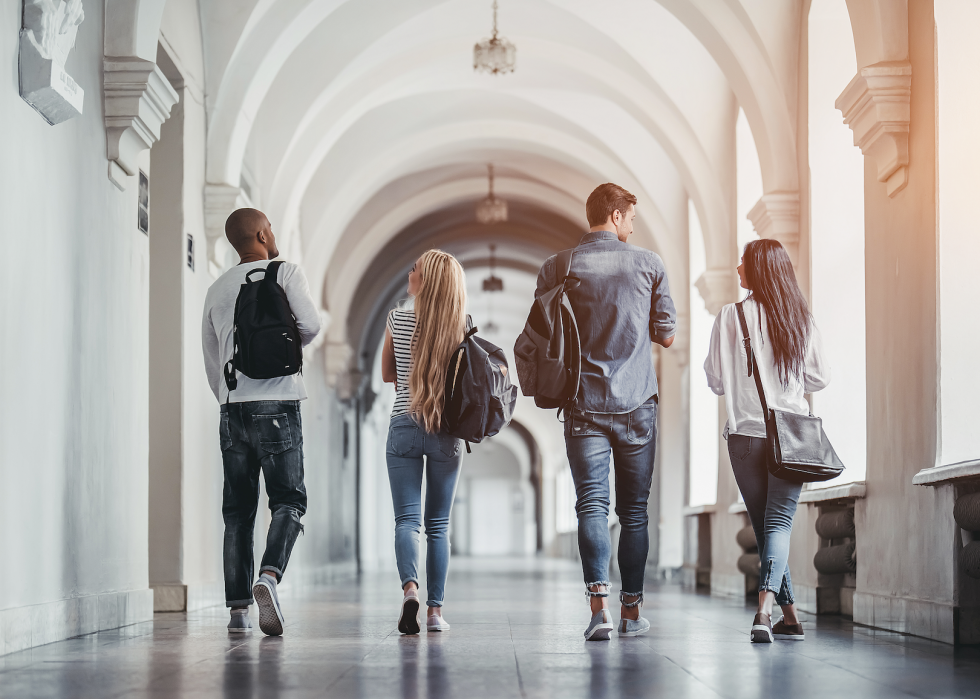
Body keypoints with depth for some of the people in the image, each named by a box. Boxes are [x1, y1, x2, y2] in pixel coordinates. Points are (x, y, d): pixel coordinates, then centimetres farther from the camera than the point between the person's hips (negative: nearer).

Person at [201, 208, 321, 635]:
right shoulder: (284, 272, 2)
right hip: (277, 402, -4)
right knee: (288, 501, 0)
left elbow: (210, 360, 19)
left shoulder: (216, 290, 17)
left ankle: (238, 607, 2)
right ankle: (269, 576, -24)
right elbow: (310, 325, -11)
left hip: (232, 406, 4)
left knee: (238, 509, 6)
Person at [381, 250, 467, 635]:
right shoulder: (461, 326, -2)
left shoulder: (398, 319, -2)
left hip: (404, 426, -1)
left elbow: (387, 375, 9)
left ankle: (410, 587, -26)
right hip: (447, 431, 1)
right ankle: (435, 610, 7)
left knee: (407, 519, -2)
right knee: (438, 525, 9)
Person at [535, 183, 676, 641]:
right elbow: (666, 335, 5)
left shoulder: (556, 269, 0)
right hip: (638, 405, 0)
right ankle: (631, 610, 13)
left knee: (591, 505, -3)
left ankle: (599, 605, -17)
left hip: (584, 404, 0)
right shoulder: (648, 264, 0)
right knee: (634, 509, 9)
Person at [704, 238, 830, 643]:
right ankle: (766, 607, -24)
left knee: (763, 525, 10)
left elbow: (715, 380, -1)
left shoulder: (731, 317, -4)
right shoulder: (801, 319, 4)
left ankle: (790, 617, 12)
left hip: (746, 434, -1)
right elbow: (820, 378, 8)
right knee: (779, 522, -2)